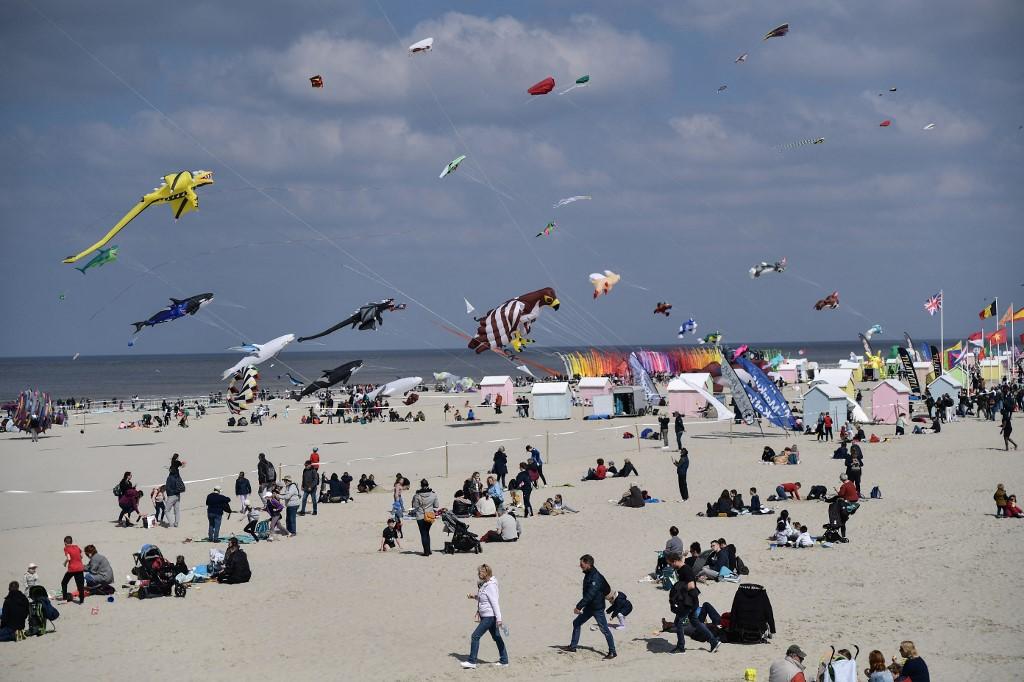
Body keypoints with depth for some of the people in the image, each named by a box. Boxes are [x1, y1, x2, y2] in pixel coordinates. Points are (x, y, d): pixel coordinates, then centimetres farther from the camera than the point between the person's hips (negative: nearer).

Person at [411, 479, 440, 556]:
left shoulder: (417, 496, -13)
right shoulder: (433, 495, -5)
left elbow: (415, 507, -6)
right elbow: (436, 506, 4)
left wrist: (414, 512, 14)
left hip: (421, 517, -3)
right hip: (430, 516, 3)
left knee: (423, 534, 5)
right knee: (427, 533, 20)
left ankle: (426, 551, 3)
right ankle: (428, 550, 22)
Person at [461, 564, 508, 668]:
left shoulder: (490, 585, -19)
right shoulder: (483, 584, 10)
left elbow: (494, 602, -21)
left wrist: (498, 618, -22)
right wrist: (474, 597, 7)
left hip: (490, 616, -10)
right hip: (485, 616, 10)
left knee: (475, 636, -9)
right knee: (497, 637, 15)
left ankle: (472, 661, -4)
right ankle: (504, 660, 23)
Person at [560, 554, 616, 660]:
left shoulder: (596, 578, -24)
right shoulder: (588, 575, 7)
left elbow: (589, 595, -29)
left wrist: (579, 606, -30)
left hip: (597, 608, -10)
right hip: (589, 607, 10)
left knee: (604, 629, -3)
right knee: (577, 623, 14)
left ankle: (612, 652, 3)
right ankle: (572, 646, 23)